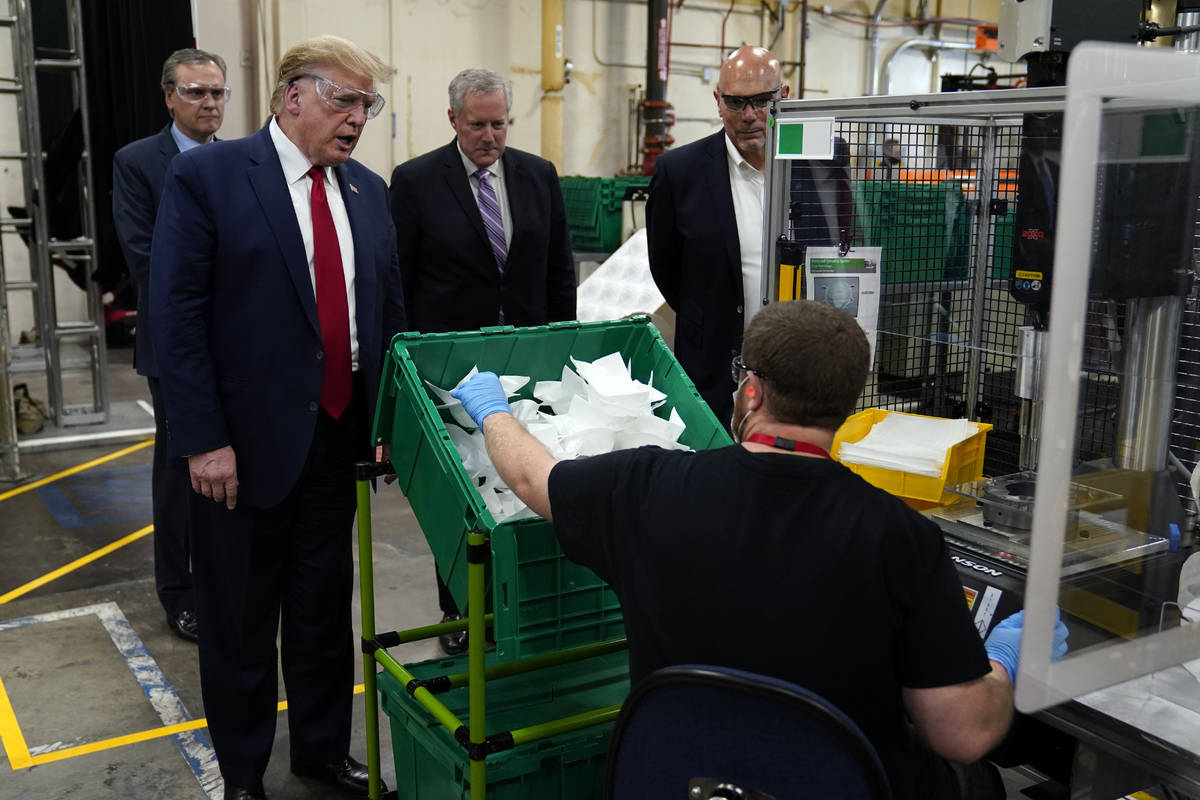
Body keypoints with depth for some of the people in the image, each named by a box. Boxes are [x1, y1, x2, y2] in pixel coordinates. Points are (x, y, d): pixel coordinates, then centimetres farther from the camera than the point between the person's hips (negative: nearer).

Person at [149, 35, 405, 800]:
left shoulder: (369, 191, 8)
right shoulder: (207, 175, -8)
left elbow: (390, 309, 12)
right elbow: (176, 314, -12)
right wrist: (204, 439, -16)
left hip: (339, 433, 5)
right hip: (246, 440, -5)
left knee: (326, 606, 17)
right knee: (240, 619, 10)